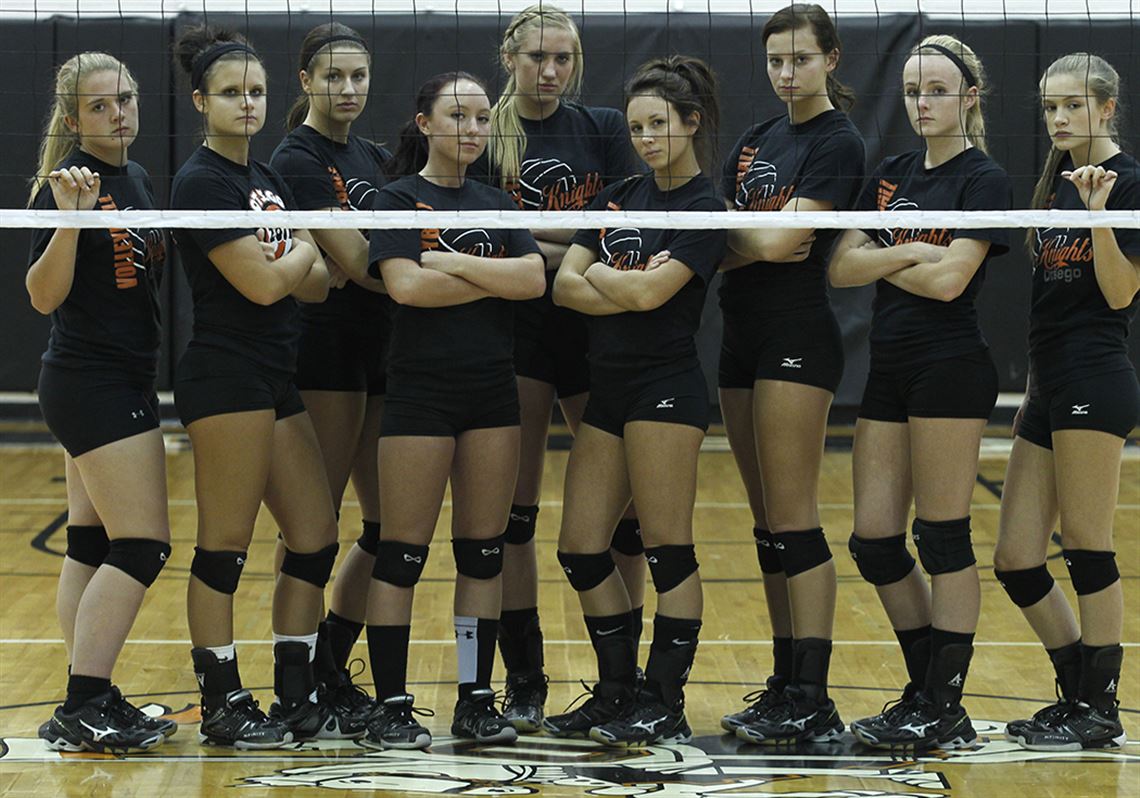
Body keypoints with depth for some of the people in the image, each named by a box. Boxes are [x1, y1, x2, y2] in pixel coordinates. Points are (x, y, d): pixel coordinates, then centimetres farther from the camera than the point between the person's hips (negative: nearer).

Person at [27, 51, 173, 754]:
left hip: (126, 380, 9)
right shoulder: (72, 182, -14)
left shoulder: (138, 180, 11)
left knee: (93, 544, 9)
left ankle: (93, 702, 11)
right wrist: (69, 220, -34)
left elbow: (146, 268, 22)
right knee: (143, 545, -11)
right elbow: (44, 296, -18)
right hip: (93, 380, -9)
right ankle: (81, 711, -10)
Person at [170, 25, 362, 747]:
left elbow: (314, 286, 13)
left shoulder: (268, 180, 16)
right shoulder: (204, 182, -11)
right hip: (226, 380, -9)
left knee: (316, 537, 9)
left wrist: (294, 262, -7)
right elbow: (262, 283, -15)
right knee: (225, 546, -3)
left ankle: (298, 698, 15)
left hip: (276, 380, 9)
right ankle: (222, 704, 4)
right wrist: (305, 251, 1)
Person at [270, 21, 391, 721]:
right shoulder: (297, 159, -10)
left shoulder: (374, 159, 16)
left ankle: (330, 666, 19)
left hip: (379, 351, 8)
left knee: (388, 524, 8)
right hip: (324, 350, -8)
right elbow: (355, 262, -18)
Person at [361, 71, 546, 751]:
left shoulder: (497, 204, 13)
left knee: (484, 551, 7)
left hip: (493, 389, 5)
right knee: (403, 552, -4)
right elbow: (405, 284, -17)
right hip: (421, 385, -5)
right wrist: (495, 279, -9)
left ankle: (477, 698, 14)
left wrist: (454, 262, -12)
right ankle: (392, 707, 0)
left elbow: (534, 278, -3)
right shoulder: (398, 199, 0)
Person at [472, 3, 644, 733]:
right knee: (513, 510, 1)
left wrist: (530, 234, -17)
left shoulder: (604, 129, 4)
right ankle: (523, 678, 9)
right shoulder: (483, 135, 2)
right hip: (514, 328, -1)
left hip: (597, 330, 1)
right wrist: (576, 249, -17)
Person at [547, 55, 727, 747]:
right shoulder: (619, 197, 14)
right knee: (581, 550, 7)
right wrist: (628, 289, -11)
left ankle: (666, 706, 3)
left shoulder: (704, 208, -7)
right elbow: (566, 284, 4)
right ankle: (619, 694, 18)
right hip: (608, 387, 8)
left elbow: (650, 292, -18)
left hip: (666, 390, -8)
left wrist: (598, 274, -1)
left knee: (668, 550, -3)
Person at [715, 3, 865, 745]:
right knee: (768, 524, 9)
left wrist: (727, 238, 0)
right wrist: (758, 242, -11)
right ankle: (786, 687, 14)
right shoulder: (756, 141, 16)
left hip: (799, 340, -8)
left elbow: (783, 240, -17)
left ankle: (814, 703, -10)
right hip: (745, 338, 8)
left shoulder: (838, 142, -8)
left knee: (794, 519, -10)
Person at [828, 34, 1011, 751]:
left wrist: (878, 261, -3)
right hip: (889, 370, 7)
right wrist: (908, 254, -12)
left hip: (951, 370, -7)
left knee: (943, 540, -3)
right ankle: (930, 693, 19)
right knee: (875, 542, 6)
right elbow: (842, 267, 3)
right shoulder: (891, 175, 13)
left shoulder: (984, 180, -6)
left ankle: (944, 711, 3)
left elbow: (949, 279, -17)